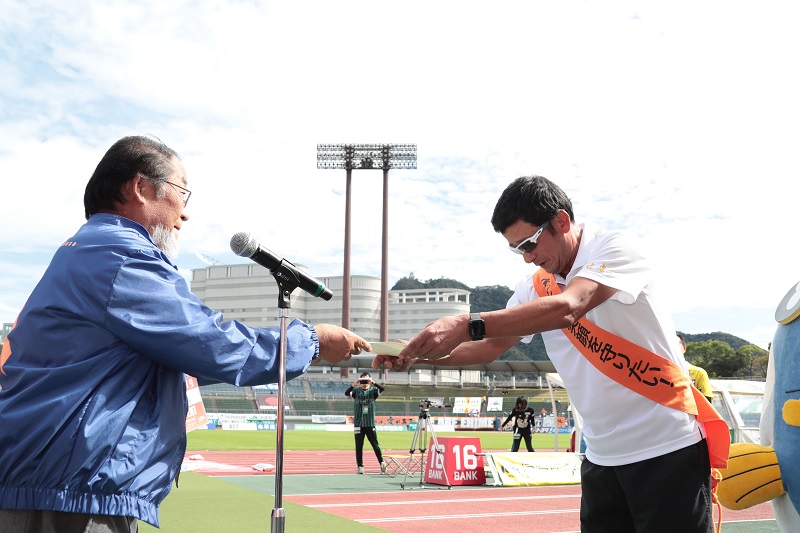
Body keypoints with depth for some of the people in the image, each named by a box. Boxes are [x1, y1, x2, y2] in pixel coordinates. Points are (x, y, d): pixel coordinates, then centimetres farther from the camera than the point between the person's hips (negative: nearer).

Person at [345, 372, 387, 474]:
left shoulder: (373, 390, 5)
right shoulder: (356, 390, 5)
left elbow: (383, 389, -14)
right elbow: (346, 393, -14)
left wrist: (374, 383, -31)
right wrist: (353, 385, -31)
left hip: (370, 423, -1)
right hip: (358, 423, 1)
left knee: (375, 444, 0)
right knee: (359, 446, 2)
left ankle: (382, 462, 8)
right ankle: (360, 466, 6)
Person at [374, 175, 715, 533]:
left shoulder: (617, 249, -14)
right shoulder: (536, 286, 5)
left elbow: (566, 308, -32)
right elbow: (491, 347, 11)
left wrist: (468, 325, -40)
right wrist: (420, 355, -7)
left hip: (667, 450, -6)